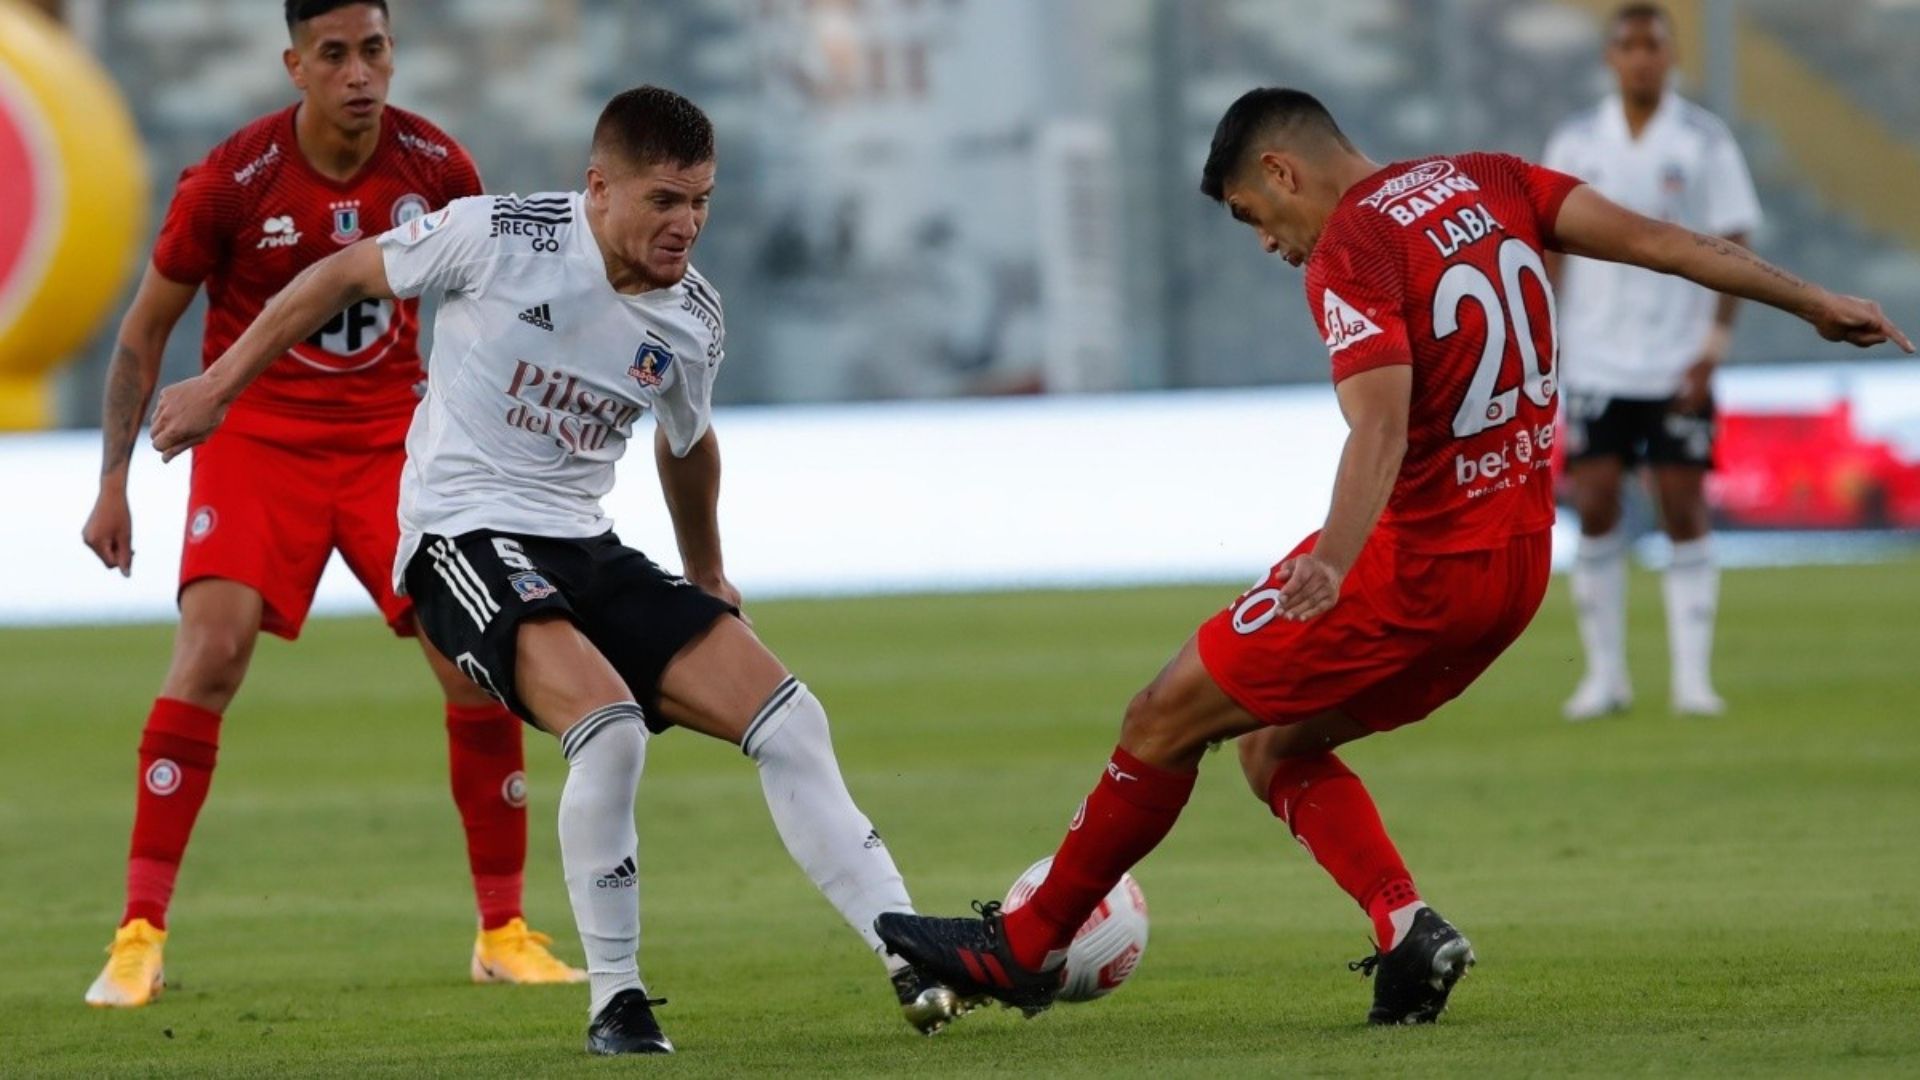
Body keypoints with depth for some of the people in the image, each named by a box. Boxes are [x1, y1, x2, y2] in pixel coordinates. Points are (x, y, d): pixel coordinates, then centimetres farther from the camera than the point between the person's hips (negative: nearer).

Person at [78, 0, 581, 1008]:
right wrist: (114, 483, -4)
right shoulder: (231, 181, -14)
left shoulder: (437, 168, -6)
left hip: (391, 433, 3)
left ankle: (504, 933, 8)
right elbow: (144, 330, -2)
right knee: (212, 647, -22)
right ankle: (138, 936, -18)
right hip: (255, 433, -3)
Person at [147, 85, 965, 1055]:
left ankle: (914, 964, -4)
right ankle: (615, 1001, -17)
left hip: (585, 546, 6)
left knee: (788, 718, -8)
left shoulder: (693, 320, 3)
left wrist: (706, 577, 37)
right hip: (466, 536, -6)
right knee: (608, 723, -31)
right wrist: (218, 386, 5)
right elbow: (344, 276, 0)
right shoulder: (499, 237, -14)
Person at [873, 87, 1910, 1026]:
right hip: (1519, 562, 8)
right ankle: (1406, 928, -4)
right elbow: (1649, 237, 4)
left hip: (1416, 561, -8)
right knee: (1274, 749, 15)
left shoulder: (1350, 250, -17)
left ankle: (1027, 946, 15)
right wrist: (1813, 302, 11)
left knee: (1165, 719, 4)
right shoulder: (1487, 181, 7)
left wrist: (1333, 559, -44)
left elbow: (1381, 419, -31)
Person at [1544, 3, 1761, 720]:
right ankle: (1605, 674, 5)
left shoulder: (1705, 143, -1)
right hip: (1596, 362, 2)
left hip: (1678, 364, -1)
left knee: (1685, 513, -3)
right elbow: (1549, 245, 8)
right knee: (1594, 509, -3)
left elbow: (1733, 247, -1)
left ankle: (1692, 677, 0)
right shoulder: (1575, 145, 5)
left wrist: (1715, 345, -10)